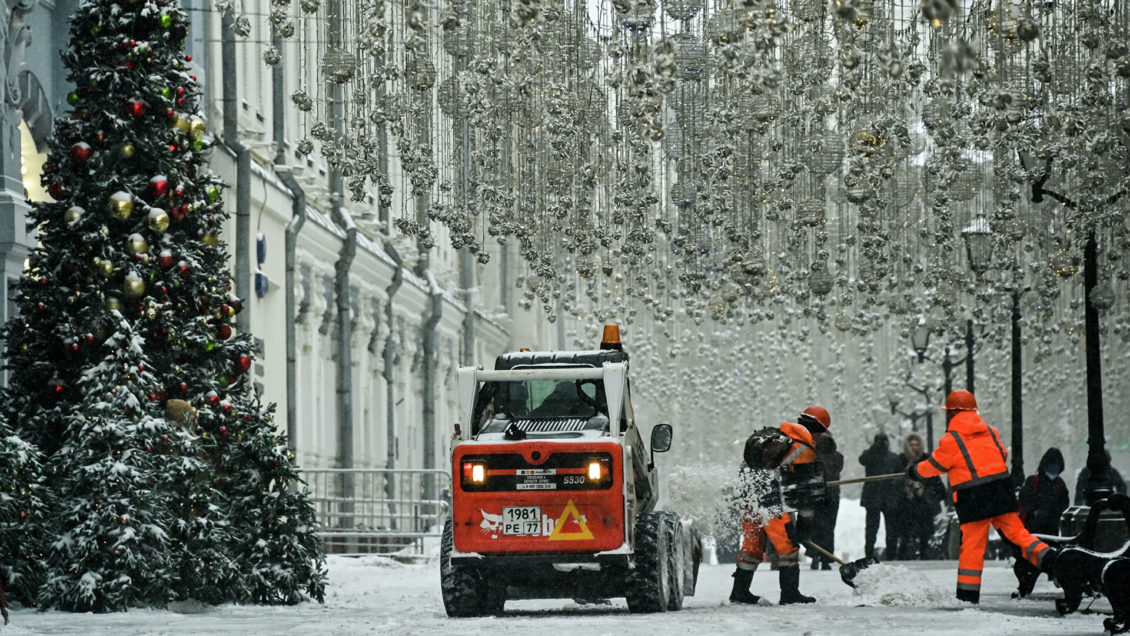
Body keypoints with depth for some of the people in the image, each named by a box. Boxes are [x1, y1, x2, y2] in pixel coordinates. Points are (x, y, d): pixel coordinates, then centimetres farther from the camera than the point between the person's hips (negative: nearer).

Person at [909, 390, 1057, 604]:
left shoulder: (951, 439, -4)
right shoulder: (990, 432, 12)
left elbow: (935, 465, 7)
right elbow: (1002, 456, 23)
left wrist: (915, 471, 26)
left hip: (973, 499, -4)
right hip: (1001, 493, 4)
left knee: (972, 545, 2)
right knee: (1016, 532, 6)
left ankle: (967, 593, 5)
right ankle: (1048, 557, -16)